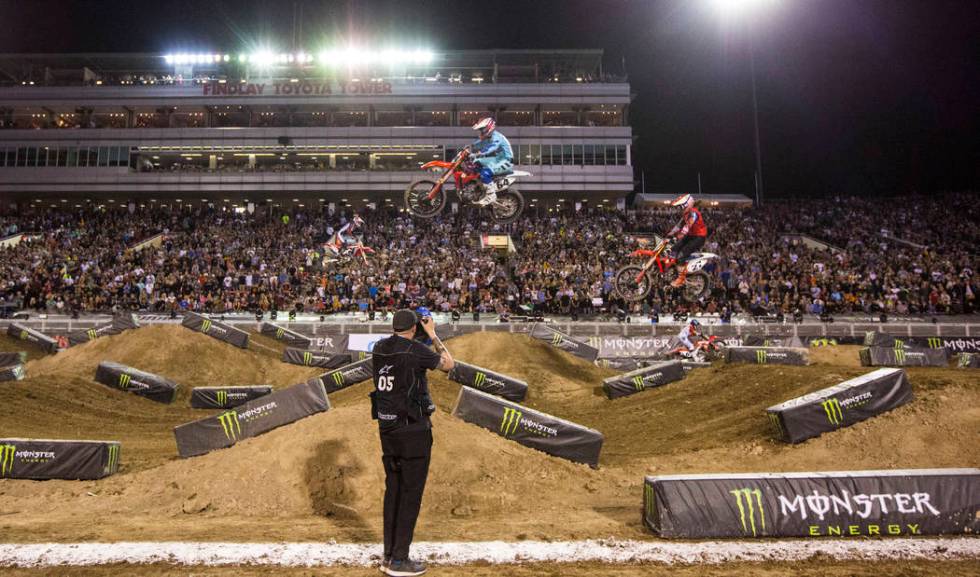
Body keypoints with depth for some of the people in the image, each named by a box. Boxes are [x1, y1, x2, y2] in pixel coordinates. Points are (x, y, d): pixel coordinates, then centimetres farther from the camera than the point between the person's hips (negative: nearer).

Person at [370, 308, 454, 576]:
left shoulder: (379, 348, 4)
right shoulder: (416, 350, -16)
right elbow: (449, 364, -1)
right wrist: (432, 334, 5)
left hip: (386, 427, 7)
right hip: (413, 429, -7)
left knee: (393, 489, 15)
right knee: (411, 493, 1)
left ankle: (389, 555, 22)